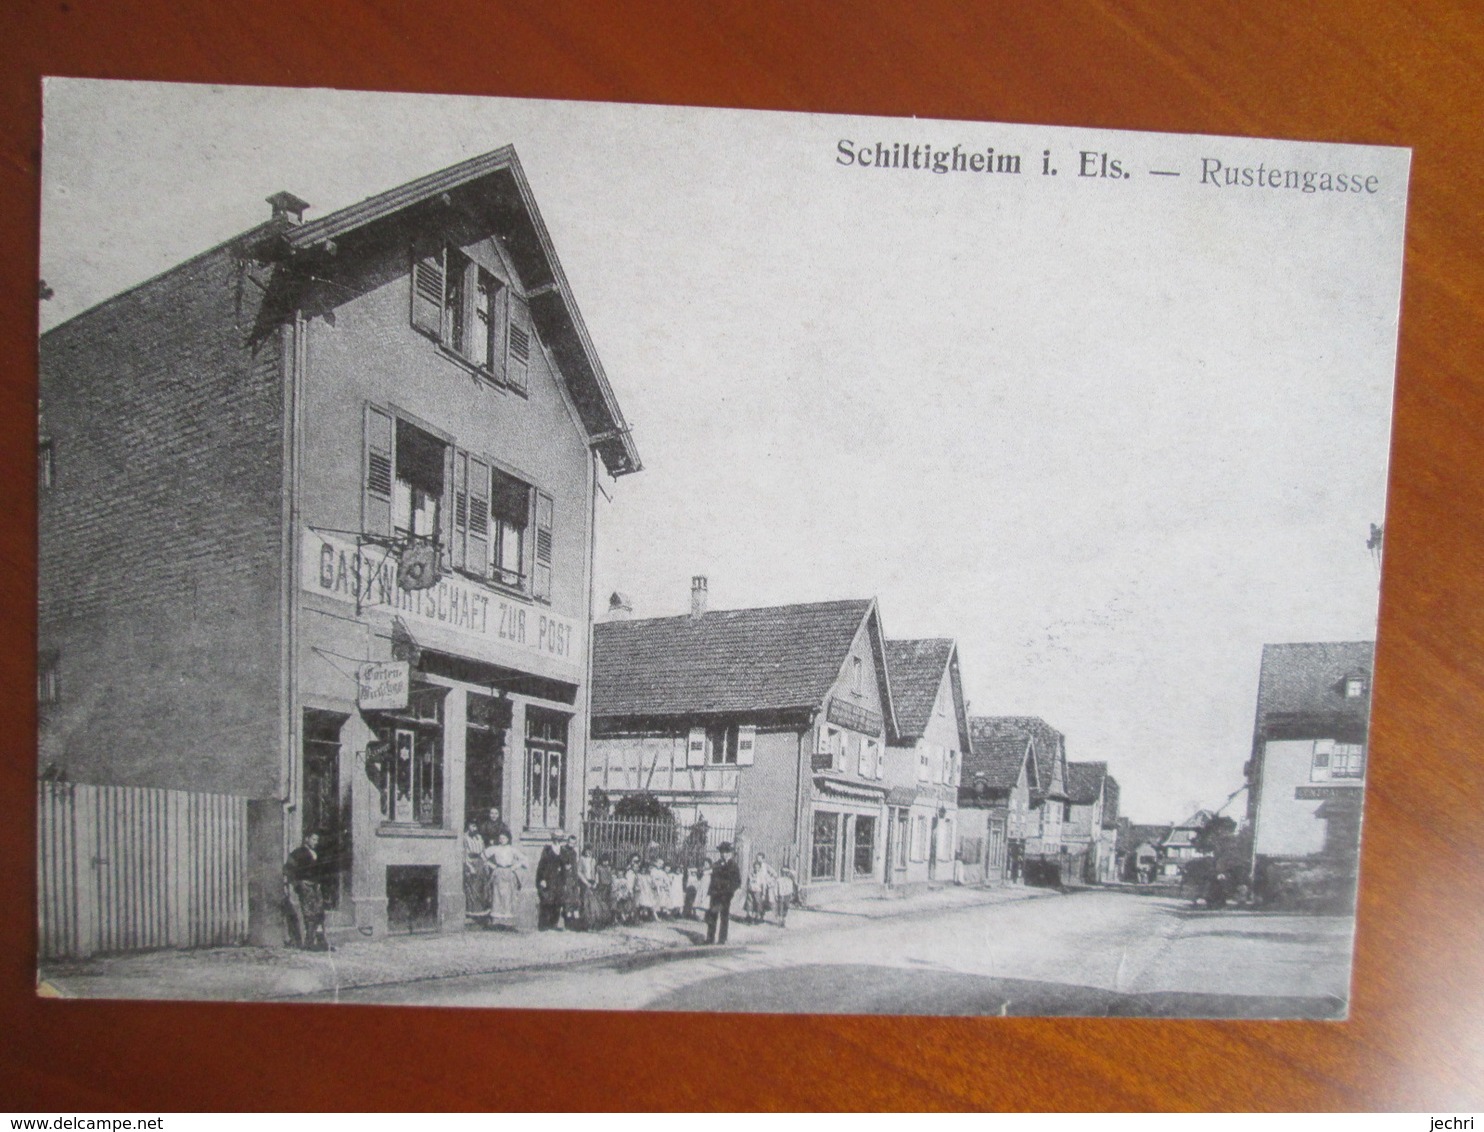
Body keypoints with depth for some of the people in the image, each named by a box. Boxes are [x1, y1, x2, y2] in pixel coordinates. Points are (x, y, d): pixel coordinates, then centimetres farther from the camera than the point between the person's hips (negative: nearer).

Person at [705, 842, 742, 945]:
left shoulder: (733, 865, -1)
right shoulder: (717, 864, 14)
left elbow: (738, 881, -2)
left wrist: (730, 889, -14)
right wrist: (710, 890, 8)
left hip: (726, 895, -5)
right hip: (715, 894, 5)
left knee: (724, 917, -1)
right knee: (712, 916, 5)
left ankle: (722, 939, 6)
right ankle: (710, 938, 13)